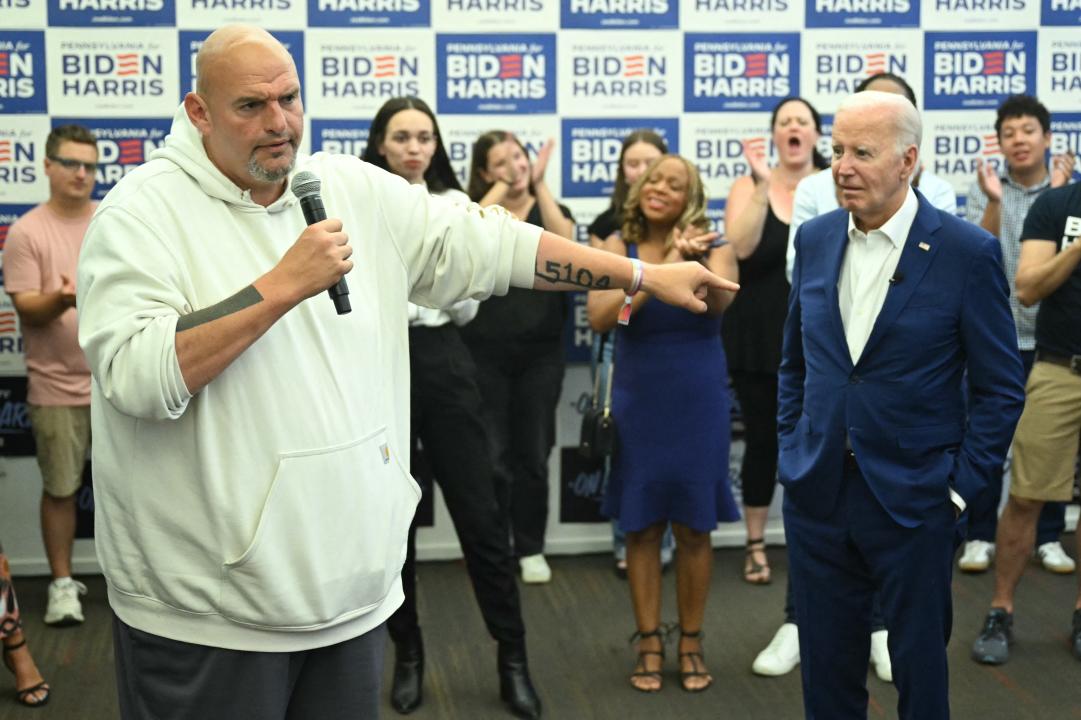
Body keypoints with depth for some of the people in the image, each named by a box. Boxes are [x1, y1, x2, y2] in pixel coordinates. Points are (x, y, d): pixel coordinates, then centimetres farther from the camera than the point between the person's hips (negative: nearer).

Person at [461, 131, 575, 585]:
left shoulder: (550, 210, 8)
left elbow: (562, 242, -15)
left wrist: (539, 184, -17)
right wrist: (503, 185, -17)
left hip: (539, 351, 1)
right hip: (485, 350, -1)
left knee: (532, 455, 7)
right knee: (490, 457, 0)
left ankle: (530, 549, 20)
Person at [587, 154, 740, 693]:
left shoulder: (710, 247, -3)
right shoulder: (617, 247, -2)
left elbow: (719, 301, -22)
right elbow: (599, 316, -16)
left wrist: (689, 262, -36)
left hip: (699, 403, 0)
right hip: (638, 403, 0)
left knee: (694, 527, 7)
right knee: (642, 527, 6)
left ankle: (691, 643, 21)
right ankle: (649, 644, 18)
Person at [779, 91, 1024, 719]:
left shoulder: (968, 252, -10)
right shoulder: (816, 239, 4)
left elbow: (1000, 389, -6)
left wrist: (961, 486, -9)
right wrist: (793, 448, 8)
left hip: (914, 500, -4)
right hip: (817, 495, 4)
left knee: (920, 667, 10)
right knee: (826, 668, 13)